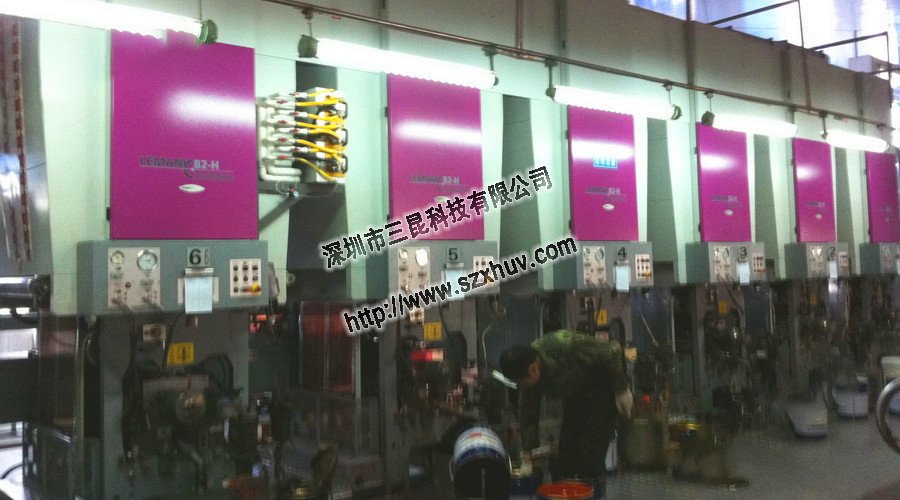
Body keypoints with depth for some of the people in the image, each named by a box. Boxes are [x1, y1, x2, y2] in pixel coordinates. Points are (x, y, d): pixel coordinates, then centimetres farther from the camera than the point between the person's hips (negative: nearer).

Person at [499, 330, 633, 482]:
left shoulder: (564, 346, -36)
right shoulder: (528, 379, -14)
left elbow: (612, 353, -26)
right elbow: (528, 417, -4)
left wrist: (622, 390, -18)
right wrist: (526, 459, -1)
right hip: (578, 393, 7)